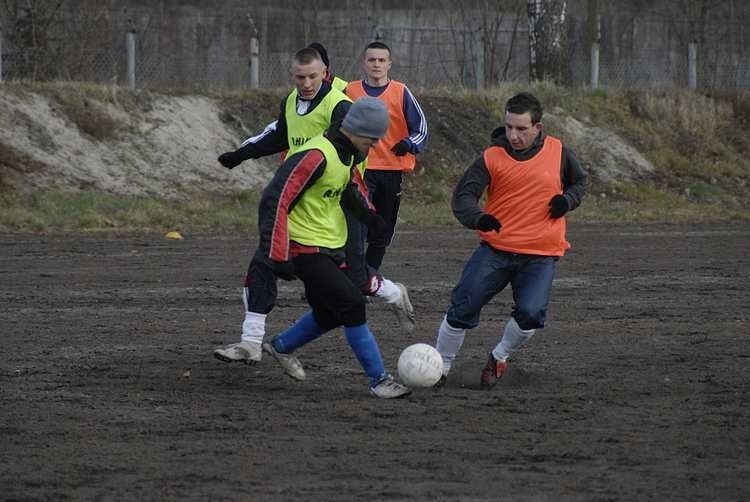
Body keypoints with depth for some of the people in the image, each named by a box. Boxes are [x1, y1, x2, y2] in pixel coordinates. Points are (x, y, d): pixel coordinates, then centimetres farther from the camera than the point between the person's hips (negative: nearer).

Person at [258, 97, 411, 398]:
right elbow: (275, 200, -27)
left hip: (330, 249, 10)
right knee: (352, 305, -14)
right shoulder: (316, 156, -24)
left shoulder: (347, 154, 5)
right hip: (307, 249, -10)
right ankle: (379, 380, -9)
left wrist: (367, 214, 11)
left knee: (330, 313, 17)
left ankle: (281, 347, 40)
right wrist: (279, 257, -29)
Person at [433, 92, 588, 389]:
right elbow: (462, 197, -11)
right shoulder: (492, 157, -4)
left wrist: (567, 200, -3)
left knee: (530, 313, -19)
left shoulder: (557, 152, 1)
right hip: (495, 249, 0)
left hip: (540, 255, 0)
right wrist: (477, 218, -33)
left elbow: (581, 181, 20)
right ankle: (440, 367, 15)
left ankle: (499, 358, 10)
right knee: (463, 307, -6)